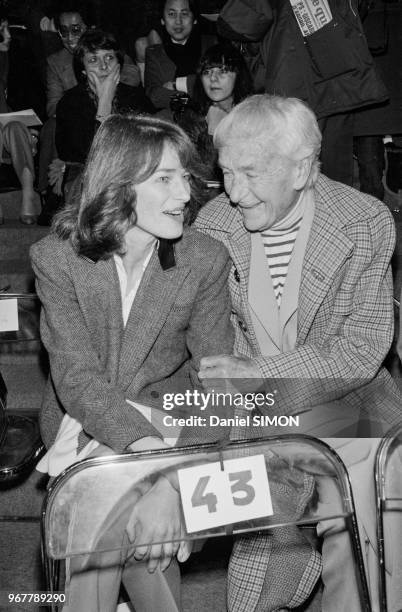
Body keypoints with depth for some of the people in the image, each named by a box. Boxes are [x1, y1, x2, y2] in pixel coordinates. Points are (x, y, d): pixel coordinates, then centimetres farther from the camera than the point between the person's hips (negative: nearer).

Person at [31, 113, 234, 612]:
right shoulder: (56, 257, -13)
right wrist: (153, 456, -35)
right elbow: (77, 378, -20)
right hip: (79, 419, 1)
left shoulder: (206, 260, -12)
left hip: (166, 416, 0)